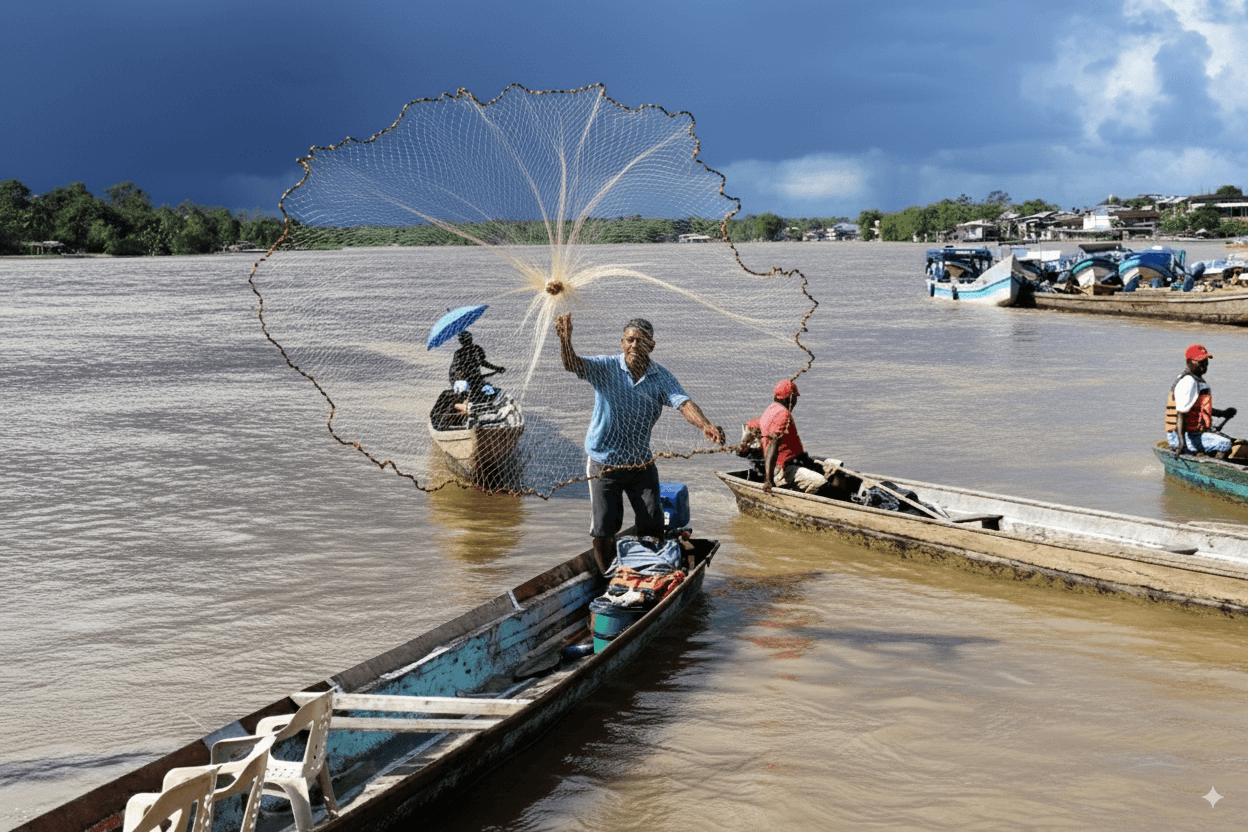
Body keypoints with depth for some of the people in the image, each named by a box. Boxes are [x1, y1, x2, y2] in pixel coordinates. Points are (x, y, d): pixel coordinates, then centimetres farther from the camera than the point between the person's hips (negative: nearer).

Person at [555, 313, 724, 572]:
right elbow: (573, 364, -27)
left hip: (641, 462, 2)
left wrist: (705, 425, -40)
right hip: (604, 461, -2)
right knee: (603, 528, -3)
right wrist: (565, 341, -51)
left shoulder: (661, 377, -4)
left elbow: (683, 403, -19)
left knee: (652, 524, 0)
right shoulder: (605, 367, -10)